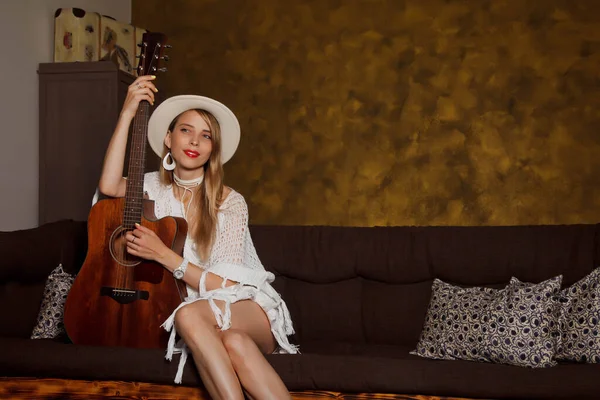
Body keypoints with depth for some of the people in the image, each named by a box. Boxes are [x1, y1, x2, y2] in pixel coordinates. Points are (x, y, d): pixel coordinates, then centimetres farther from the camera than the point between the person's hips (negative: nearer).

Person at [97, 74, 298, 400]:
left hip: (250, 311, -1)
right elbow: (108, 186, -17)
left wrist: (163, 255, -18)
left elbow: (224, 286, -9)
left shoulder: (229, 203, -4)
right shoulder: (154, 187, 6)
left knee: (189, 316, -35)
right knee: (233, 342, -35)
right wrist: (127, 114, -15)